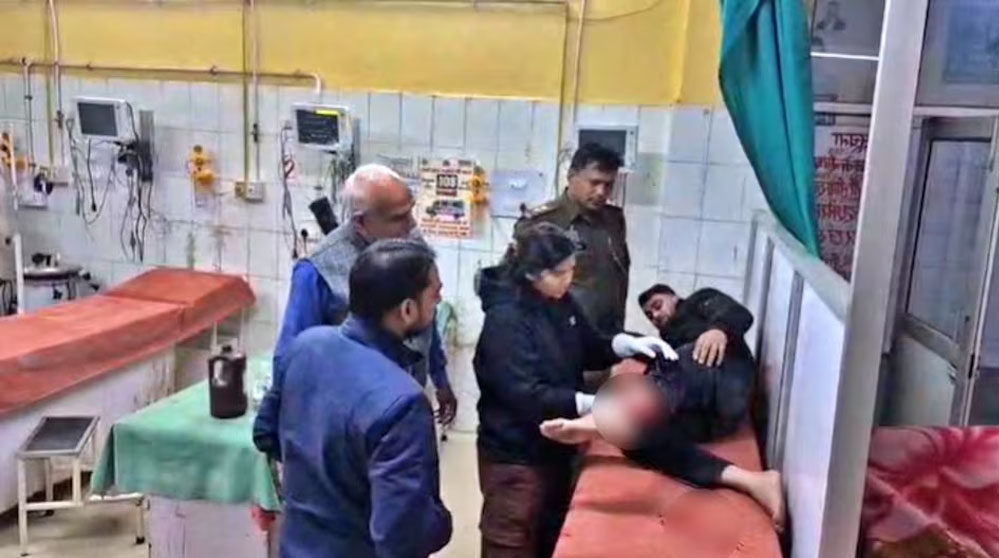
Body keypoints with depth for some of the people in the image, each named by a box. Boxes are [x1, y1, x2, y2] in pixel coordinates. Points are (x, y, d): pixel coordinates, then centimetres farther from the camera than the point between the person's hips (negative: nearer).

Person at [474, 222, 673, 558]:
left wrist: (629, 344, -6)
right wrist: (597, 404, -34)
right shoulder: (505, 319, -25)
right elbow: (527, 396, -30)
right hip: (515, 455, -8)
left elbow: (588, 349, 13)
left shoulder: (560, 302, 0)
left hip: (555, 446, 8)